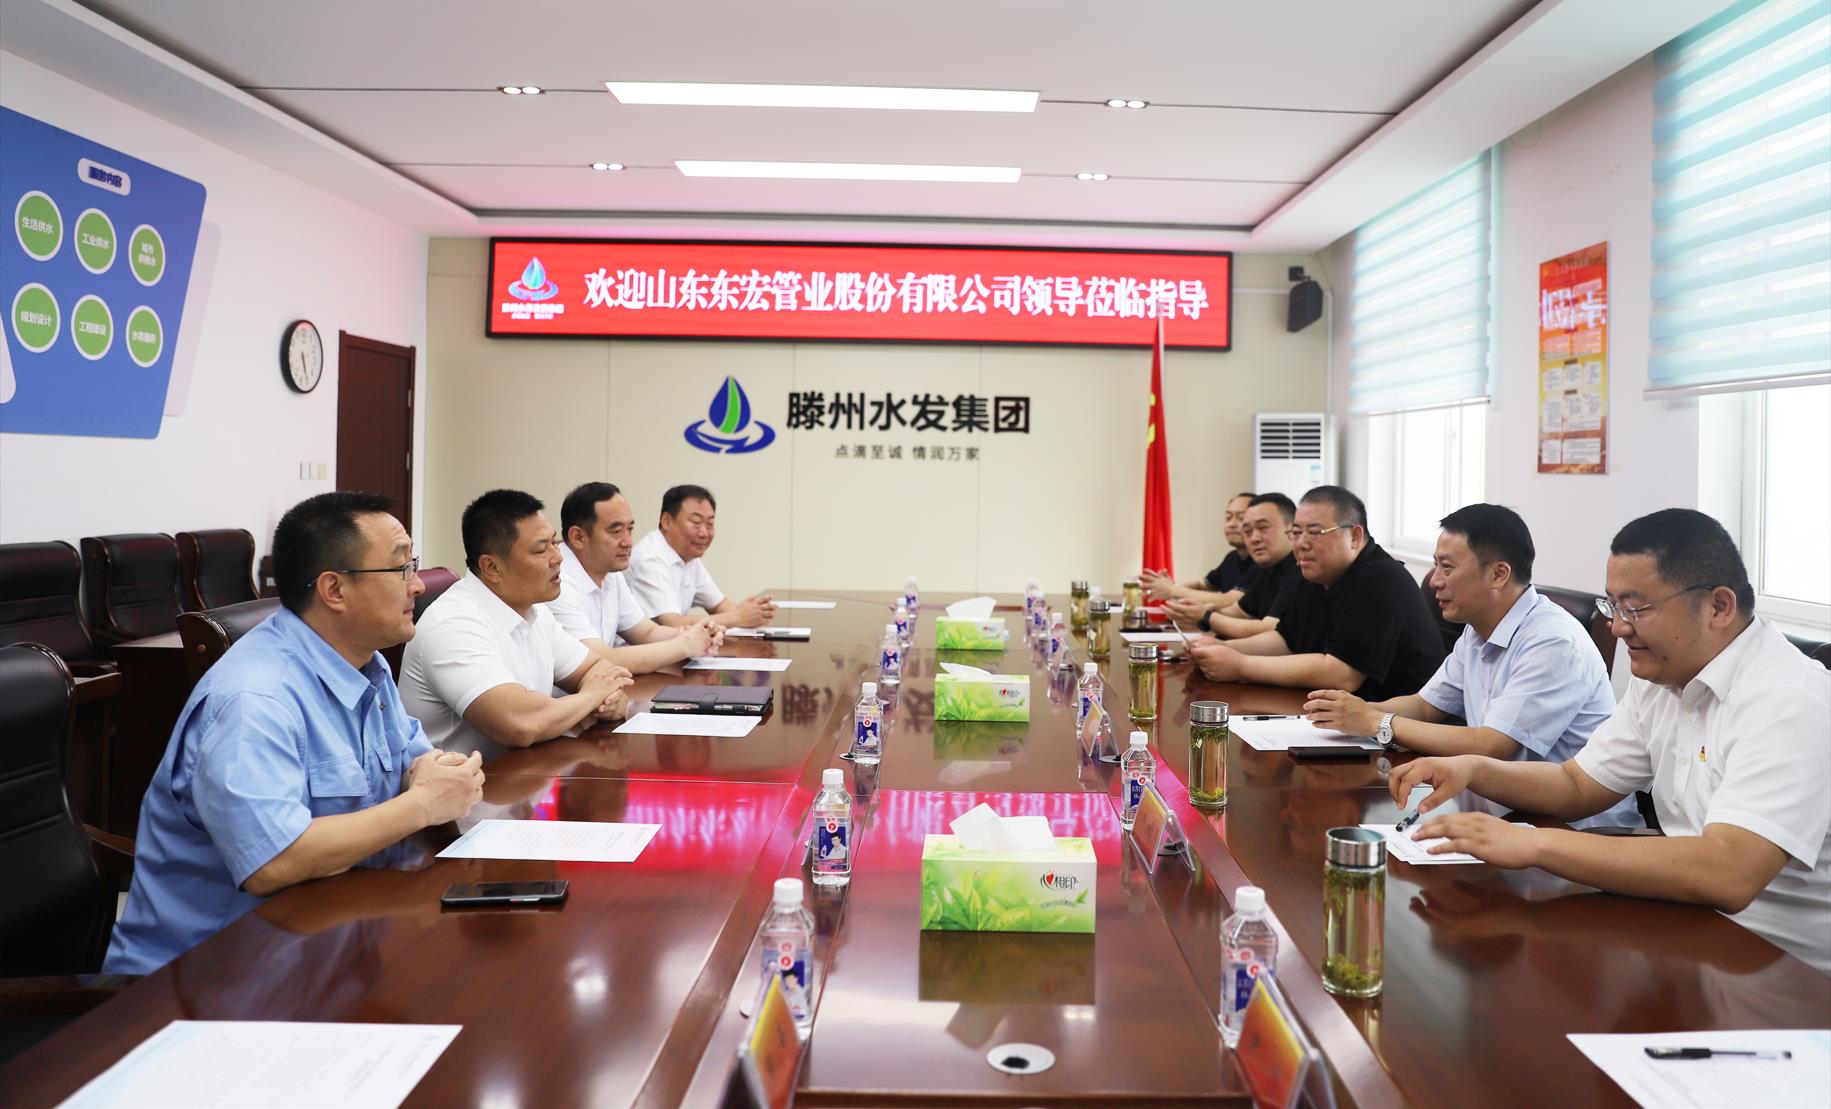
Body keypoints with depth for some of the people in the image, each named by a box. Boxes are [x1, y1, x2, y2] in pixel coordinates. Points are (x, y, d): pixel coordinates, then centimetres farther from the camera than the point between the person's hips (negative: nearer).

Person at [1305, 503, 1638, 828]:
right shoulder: (1477, 632, 9)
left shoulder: (1554, 643, -20)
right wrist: (1355, 710, -4)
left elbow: (1489, 748, -23)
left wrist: (1377, 722, -16)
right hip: (1507, 815, 8)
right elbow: (1425, 705, 16)